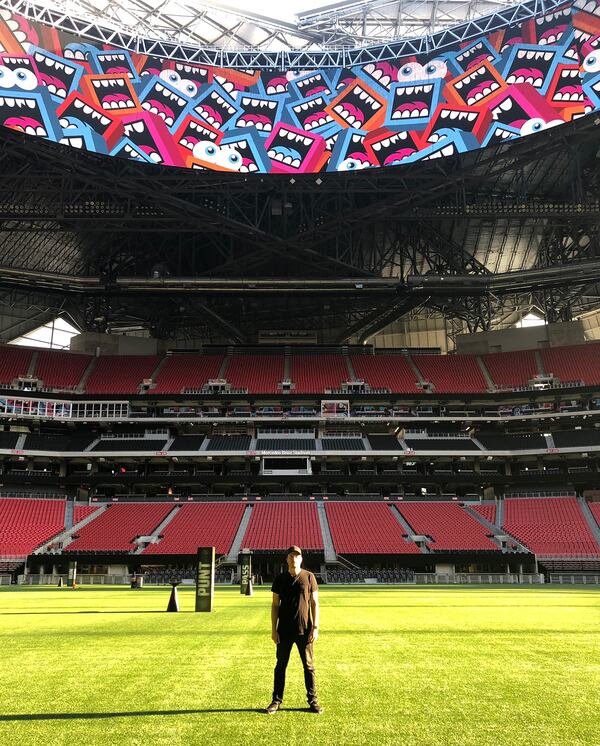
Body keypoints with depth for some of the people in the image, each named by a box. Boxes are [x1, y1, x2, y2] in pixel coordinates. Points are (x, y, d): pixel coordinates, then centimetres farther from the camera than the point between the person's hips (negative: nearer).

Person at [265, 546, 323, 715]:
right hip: (284, 631, 1)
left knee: (309, 666, 5)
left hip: (304, 630, -1)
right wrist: (273, 630, -1)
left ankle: (313, 701, 15)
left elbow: (315, 603, 1)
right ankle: (277, 701, 16)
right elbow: (275, 605, 5)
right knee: (281, 665, 7)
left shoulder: (309, 577, 0)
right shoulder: (280, 579, 3)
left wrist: (315, 628, -6)